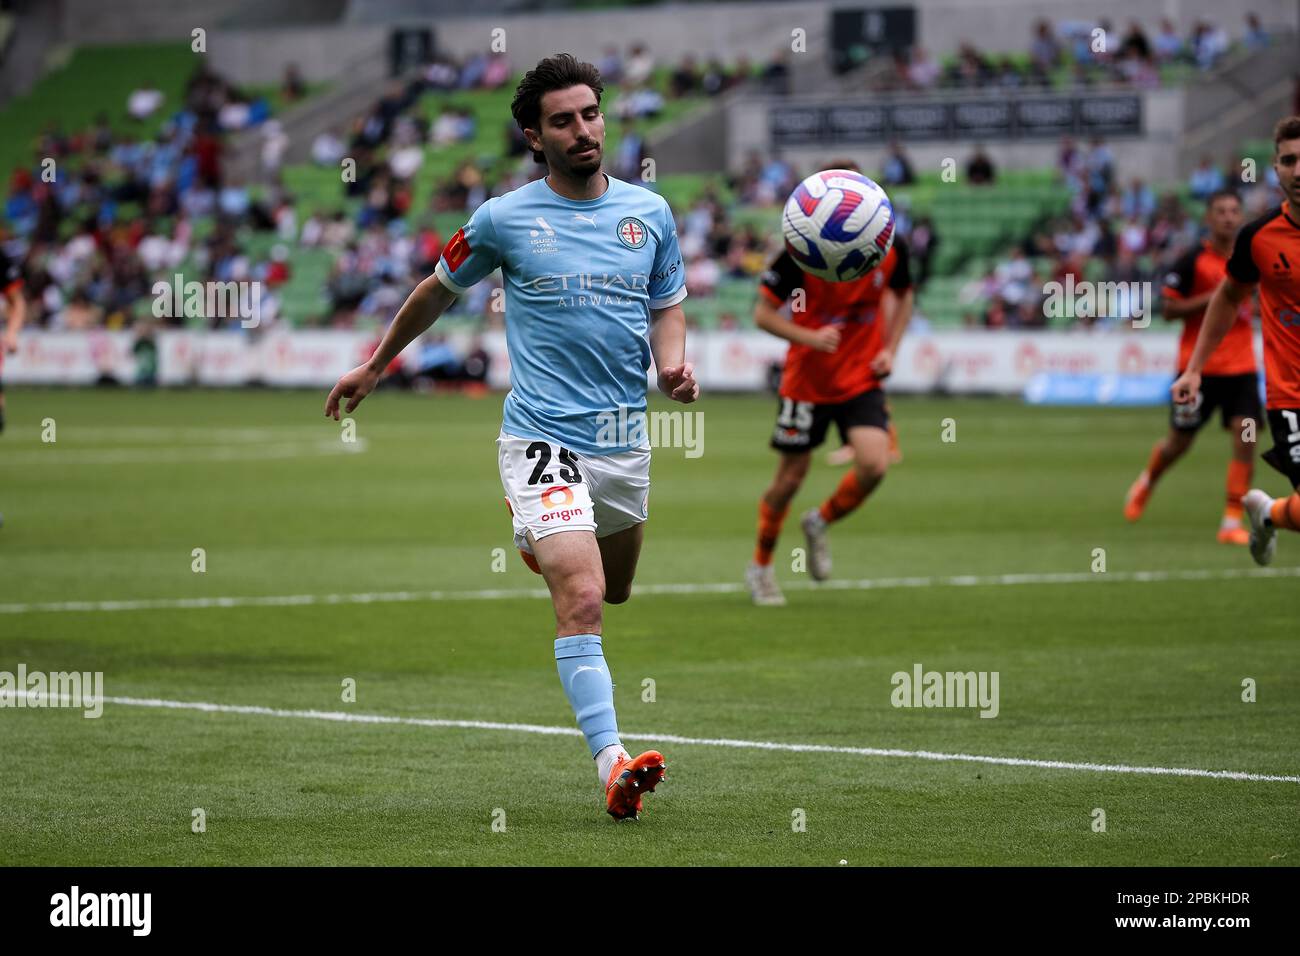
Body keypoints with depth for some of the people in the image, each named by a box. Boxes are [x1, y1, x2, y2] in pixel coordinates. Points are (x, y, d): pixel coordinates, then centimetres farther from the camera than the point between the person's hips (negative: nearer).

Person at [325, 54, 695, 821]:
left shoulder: (650, 213, 5)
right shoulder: (506, 219, -3)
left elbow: (668, 306, 18)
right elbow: (440, 290, 14)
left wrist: (674, 363, -5)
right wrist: (375, 366, 24)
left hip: (625, 438, 5)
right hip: (542, 436, -5)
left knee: (614, 592, 22)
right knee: (581, 599, -21)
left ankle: (541, 541, 55)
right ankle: (614, 763, -27)